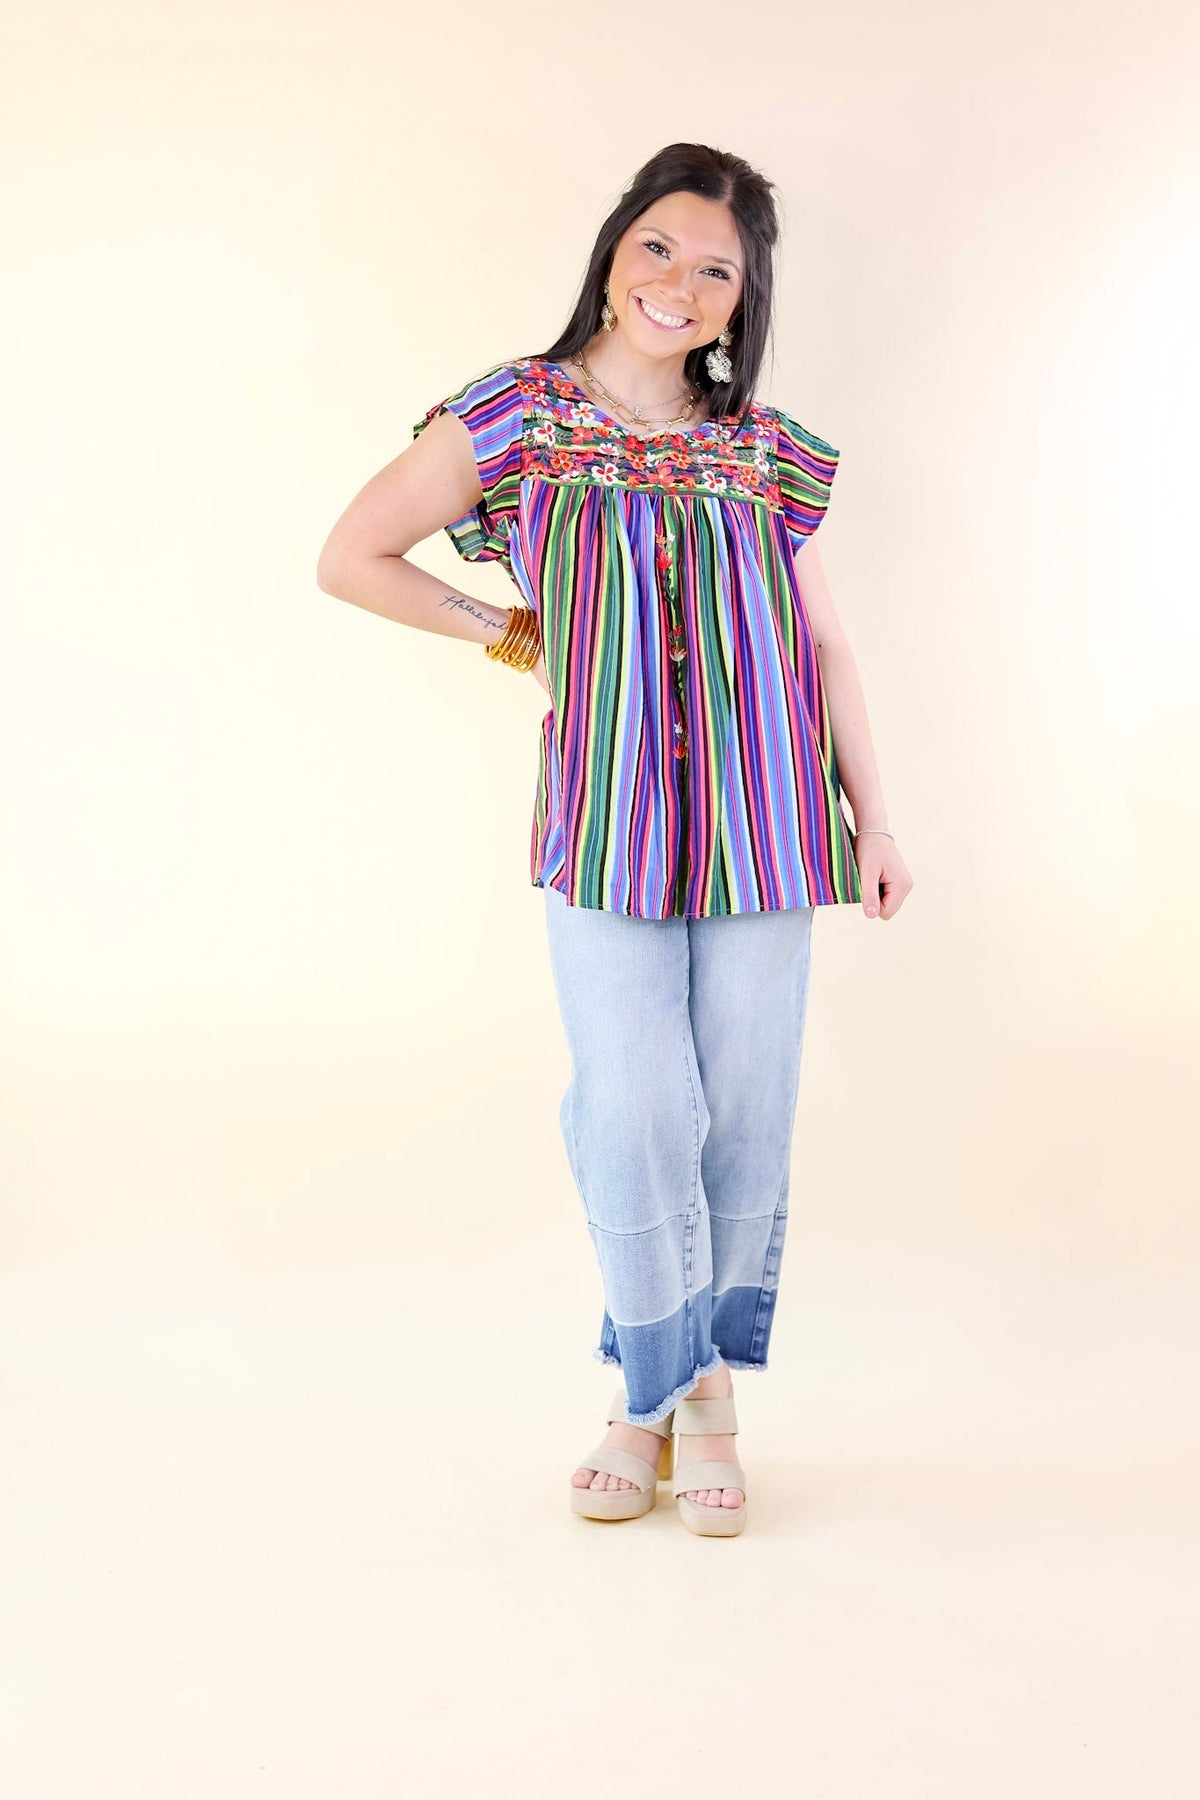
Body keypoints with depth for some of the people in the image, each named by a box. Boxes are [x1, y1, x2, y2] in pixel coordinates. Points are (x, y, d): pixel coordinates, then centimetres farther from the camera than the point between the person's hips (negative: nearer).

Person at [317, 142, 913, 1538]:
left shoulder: (765, 449, 10)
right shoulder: (514, 418, 2)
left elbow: (823, 641, 13)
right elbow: (351, 559, 6)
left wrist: (875, 819, 10)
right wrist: (511, 635, 7)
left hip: (762, 823, 3)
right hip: (605, 819, -2)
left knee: (747, 1110, 5)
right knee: (638, 1112, -3)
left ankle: (707, 1387, 23)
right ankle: (656, 1394, 18)